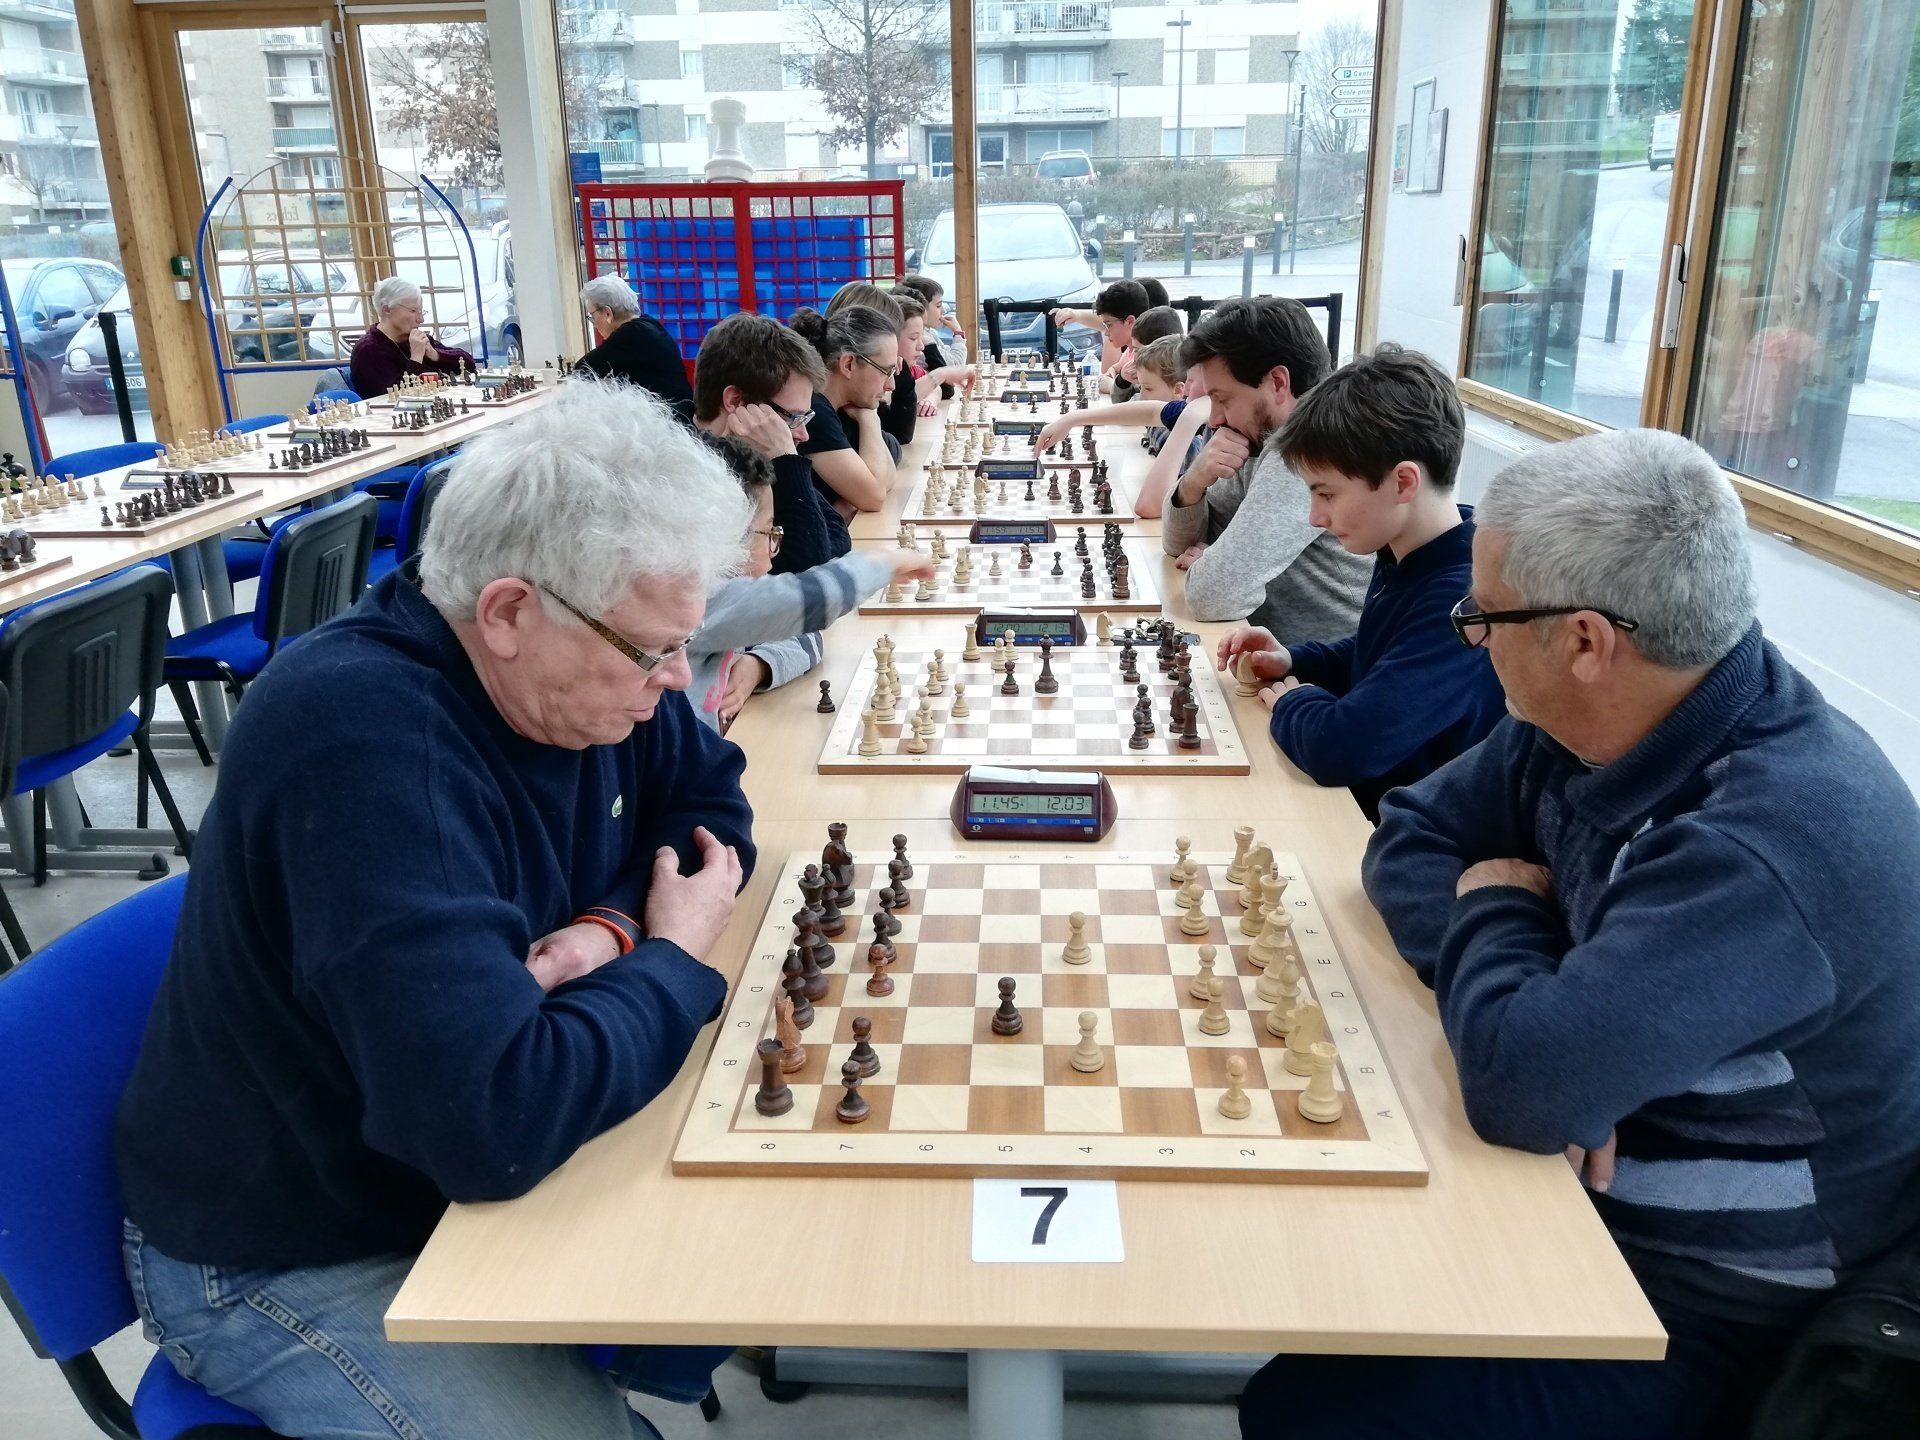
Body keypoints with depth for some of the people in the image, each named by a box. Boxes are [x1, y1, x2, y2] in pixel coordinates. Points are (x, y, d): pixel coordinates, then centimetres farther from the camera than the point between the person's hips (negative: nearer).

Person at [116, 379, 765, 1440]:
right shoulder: (358, 734, -35)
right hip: (291, 1257, -7)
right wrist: (674, 959, -23)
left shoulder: (572, 670, -10)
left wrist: (611, 926, -16)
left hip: (470, 1159, 7)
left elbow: (711, 799, 5)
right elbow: (497, 1120, -41)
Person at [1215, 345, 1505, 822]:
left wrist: (1292, 702, -14)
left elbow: (1339, 748, -36)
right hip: (1354, 796, 8)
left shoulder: (1467, 599, -29)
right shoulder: (1404, 557, 0)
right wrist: (1291, 661, 2)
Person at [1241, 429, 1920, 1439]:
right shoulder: (1592, 717, -6)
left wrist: (1496, 910, -17)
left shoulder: (1768, 847, -34)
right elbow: (1410, 834, 2)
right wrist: (1531, 1010, -17)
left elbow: (1522, 1083, -38)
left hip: (1694, 1322, -7)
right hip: (1585, 1204, 8)